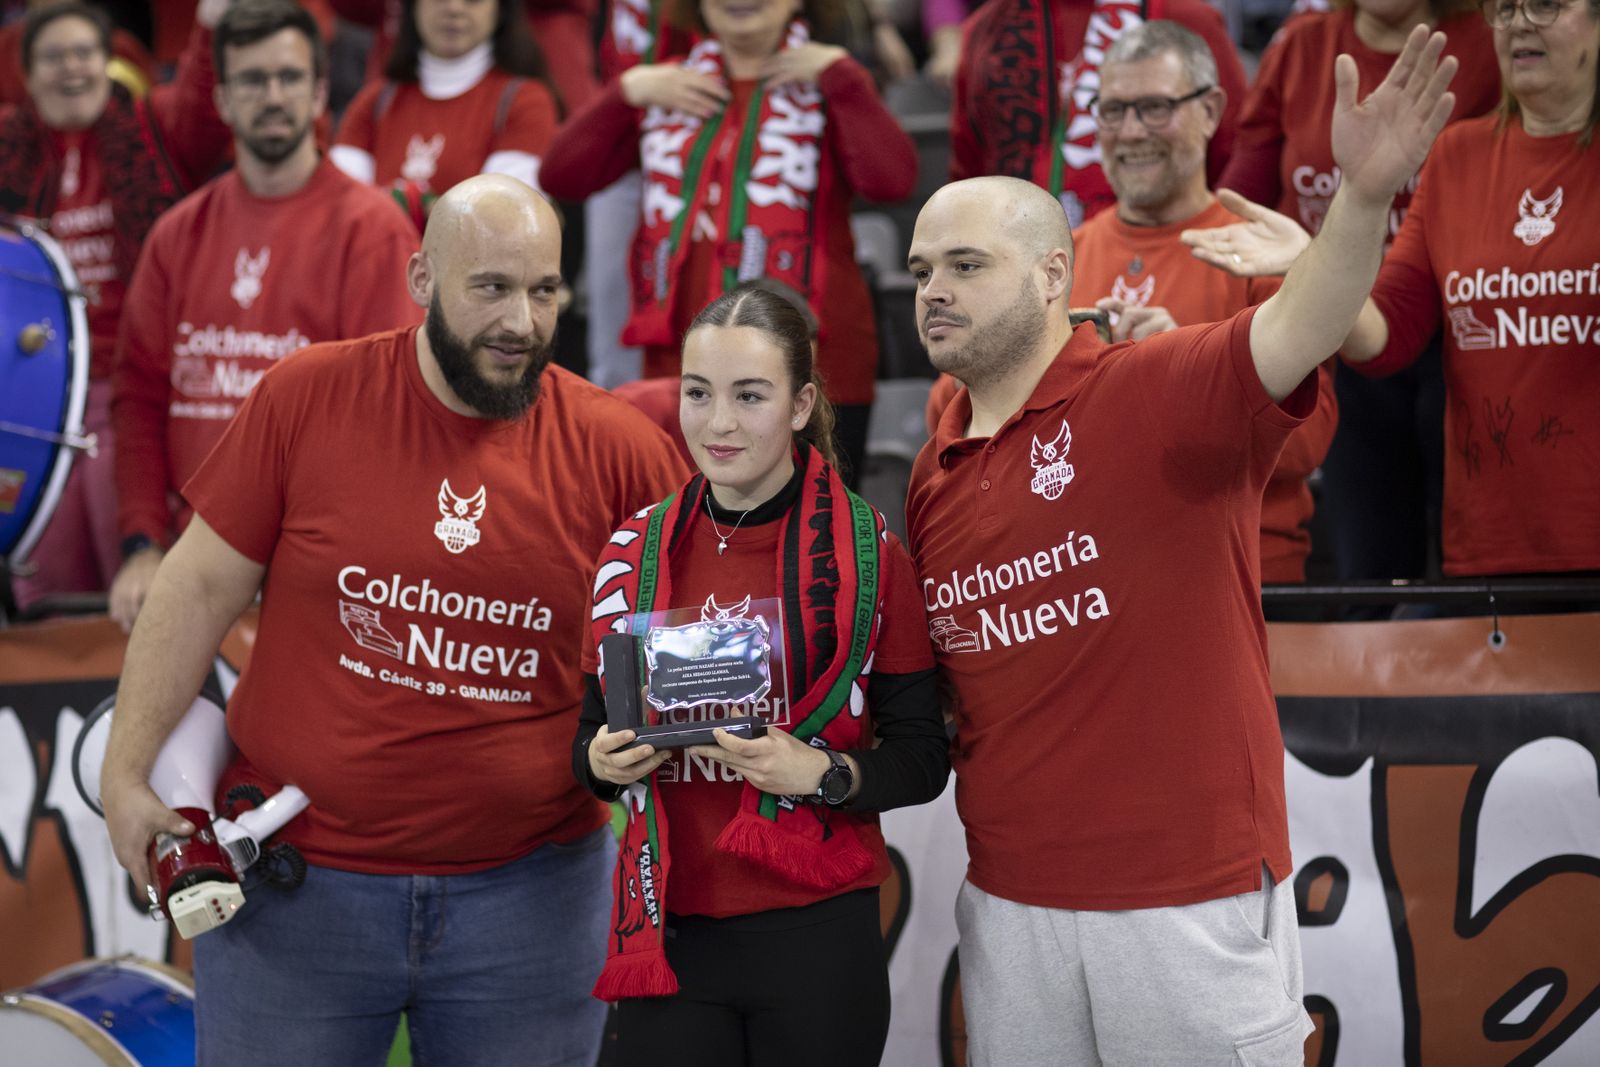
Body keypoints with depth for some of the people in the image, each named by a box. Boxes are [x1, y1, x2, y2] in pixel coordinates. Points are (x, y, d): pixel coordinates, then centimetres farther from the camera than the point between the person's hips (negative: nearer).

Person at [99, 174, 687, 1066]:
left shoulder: (617, 450, -4)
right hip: (296, 878, -1)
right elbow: (201, 589, 0)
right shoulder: (308, 399, -5)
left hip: (530, 890, 1)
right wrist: (128, 770, -3)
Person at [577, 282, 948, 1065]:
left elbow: (921, 759, -2)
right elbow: (590, 739, 15)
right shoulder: (635, 553, 6)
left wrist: (822, 774, -20)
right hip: (668, 936, 3)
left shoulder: (867, 552, -4)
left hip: (817, 939, -3)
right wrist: (602, 762, -7)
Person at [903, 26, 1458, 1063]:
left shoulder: (1157, 394, -10)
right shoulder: (939, 473, 10)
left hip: (1194, 899, -6)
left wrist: (1365, 196, -45)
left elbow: (1298, 332, -29)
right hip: (1010, 901, 6)